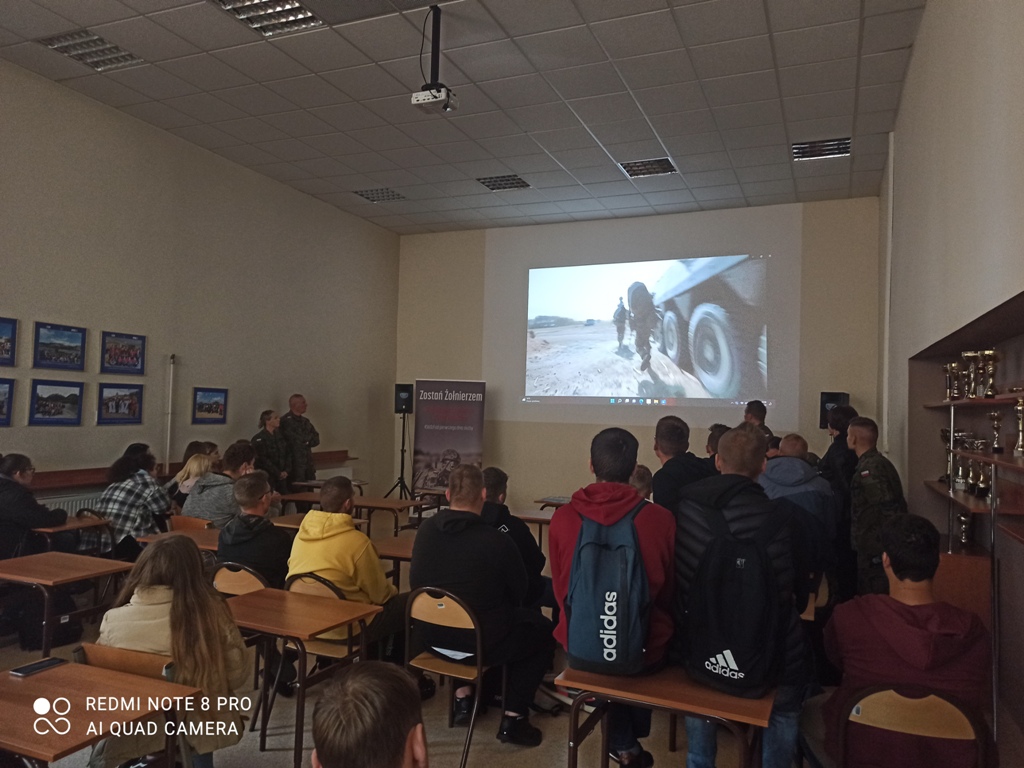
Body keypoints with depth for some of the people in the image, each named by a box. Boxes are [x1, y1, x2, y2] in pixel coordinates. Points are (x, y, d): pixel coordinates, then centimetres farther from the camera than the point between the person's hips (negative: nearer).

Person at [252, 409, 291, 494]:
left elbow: (288, 454, 12)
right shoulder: (259, 439, -7)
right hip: (267, 477, -6)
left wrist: (286, 471, -2)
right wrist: (278, 473, -10)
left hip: (282, 477, 6)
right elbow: (263, 460, -12)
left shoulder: (280, 435, 12)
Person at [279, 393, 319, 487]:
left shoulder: (305, 421, 16)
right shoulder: (286, 421, -9)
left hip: (308, 464, 7)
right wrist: (308, 438, -2)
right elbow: (295, 440, -17)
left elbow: (316, 440, 12)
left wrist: (305, 441, -6)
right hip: (295, 464, -7)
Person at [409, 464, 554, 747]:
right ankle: (513, 719, 15)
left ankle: (463, 696, 31)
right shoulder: (497, 540, -21)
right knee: (541, 629, 17)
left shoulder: (426, 529, -7)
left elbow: (415, 582, 8)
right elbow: (520, 591, -6)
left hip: (432, 636, 6)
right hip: (483, 642, -6)